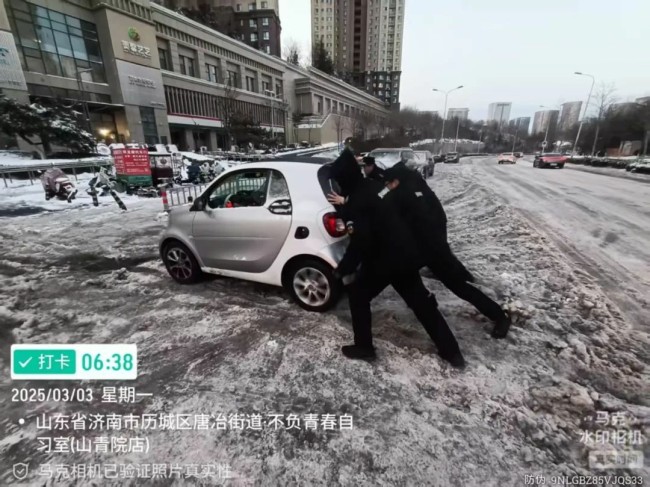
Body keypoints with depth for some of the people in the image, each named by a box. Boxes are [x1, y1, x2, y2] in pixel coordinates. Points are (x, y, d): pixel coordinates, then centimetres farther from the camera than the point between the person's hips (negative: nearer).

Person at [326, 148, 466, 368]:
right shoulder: (374, 185, 5)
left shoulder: (355, 203, -19)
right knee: (421, 301, 18)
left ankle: (363, 347, 22)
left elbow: (360, 244, -25)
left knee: (357, 296, 14)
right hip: (407, 253, 8)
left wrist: (342, 269, -12)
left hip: (383, 259, -8)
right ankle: (452, 351, 27)